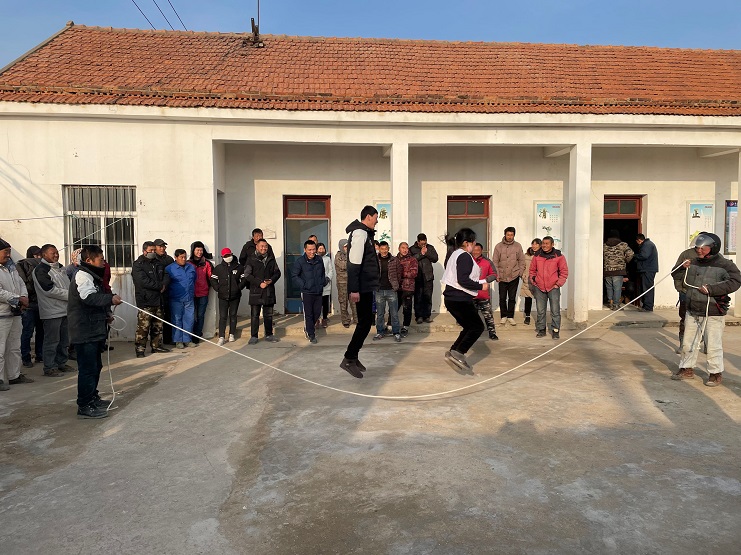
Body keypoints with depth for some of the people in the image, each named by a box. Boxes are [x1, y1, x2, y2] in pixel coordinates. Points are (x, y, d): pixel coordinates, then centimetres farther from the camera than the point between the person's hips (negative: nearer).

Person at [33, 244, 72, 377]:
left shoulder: (61, 268, 17)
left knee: (64, 339, 14)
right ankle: (49, 367, 4)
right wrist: (70, 294, -14)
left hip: (65, 309, 8)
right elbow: (49, 290, -17)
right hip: (52, 311, -8)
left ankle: (61, 363, 25)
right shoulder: (40, 270, -9)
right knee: (52, 341, -4)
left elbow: (69, 283, 28)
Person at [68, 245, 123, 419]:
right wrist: (110, 298, -32)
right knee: (87, 368, -7)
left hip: (94, 329, 11)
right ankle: (84, 406, -2)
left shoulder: (91, 275, 20)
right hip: (85, 331, -11)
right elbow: (89, 297, -29)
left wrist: (106, 314, 17)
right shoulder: (82, 275, -13)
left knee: (95, 366, 19)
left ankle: (92, 398, 32)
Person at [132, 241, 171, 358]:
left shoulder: (158, 263, 17)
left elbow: (166, 276, 11)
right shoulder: (138, 265, -5)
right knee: (143, 327, -8)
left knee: (158, 326, 13)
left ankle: (156, 346, 23)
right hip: (145, 301, -7)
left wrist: (164, 285, -11)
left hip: (158, 300, 7)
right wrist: (160, 286, -11)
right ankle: (140, 349, -1)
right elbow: (144, 281, -16)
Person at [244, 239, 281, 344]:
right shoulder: (251, 259, -1)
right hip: (256, 291, -3)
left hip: (269, 291, 3)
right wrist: (259, 283, -14)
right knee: (255, 315, 1)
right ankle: (253, 336, 8)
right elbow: (247, 275, -6)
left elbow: (277, 272, 13)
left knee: (268, 315, 11)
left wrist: (271, 280, -7)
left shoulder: (271, 259, 10)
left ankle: (269, 335, 21)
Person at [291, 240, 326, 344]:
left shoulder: (319, 260, 8)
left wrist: (323, 283, 9)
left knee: (317, 313, 10)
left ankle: (308, 328, 34)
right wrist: (303, 285, -13)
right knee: (308, 314, 0)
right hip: (307, 292, -5)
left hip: (318, 292, 5)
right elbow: (294, 275, -7)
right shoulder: (300, 261, -9)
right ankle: (311, 335, 9)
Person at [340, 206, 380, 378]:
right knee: (365, 322, -8)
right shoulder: (360, 233, -14)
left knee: (365, 321, 12)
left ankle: (354, 357, 18)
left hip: (366, 286, 10)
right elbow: (354, 263, -22)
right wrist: (354, 289, -26)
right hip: (362, 287, -10)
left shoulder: (364, 233, 18)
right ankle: (348, 359, -4)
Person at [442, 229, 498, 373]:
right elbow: (463, 281, -23)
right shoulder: (465, 257, -15)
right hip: (460, 300, -10)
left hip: (452, 298, 10)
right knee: (477, 327, 0)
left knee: (469, 327, 17)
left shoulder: (456, 254, 17)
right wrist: (481, 286, -12)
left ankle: (454, 352, 10)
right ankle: (458, 353, -9)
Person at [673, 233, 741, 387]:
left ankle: (716, 373, 17)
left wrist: (711, 288, -25)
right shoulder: (694, 263, 9)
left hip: (713, 313, -6)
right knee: (688, 342, 13)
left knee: (713, 345, 2)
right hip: (693, 311, 6)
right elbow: (686, 283, 21)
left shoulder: (724, 264, -10)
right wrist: (686, 270, 2)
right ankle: (687, 369, 26)